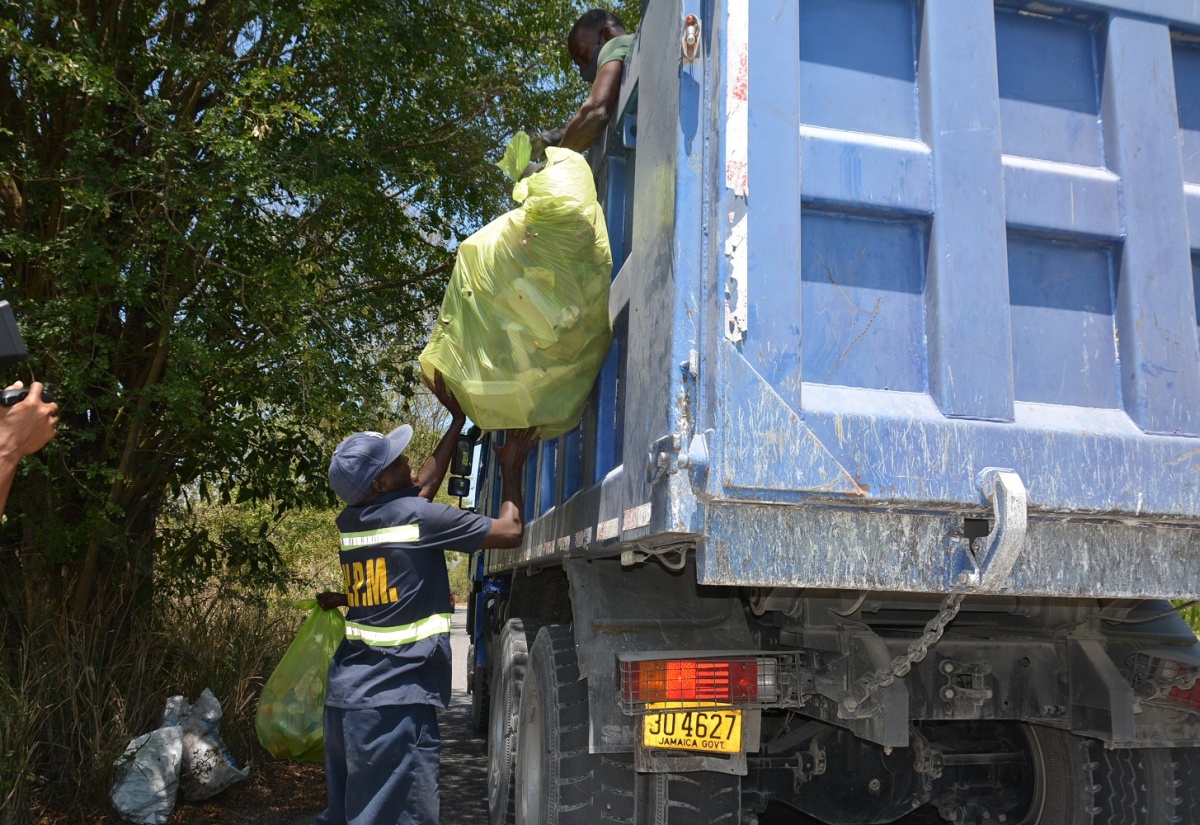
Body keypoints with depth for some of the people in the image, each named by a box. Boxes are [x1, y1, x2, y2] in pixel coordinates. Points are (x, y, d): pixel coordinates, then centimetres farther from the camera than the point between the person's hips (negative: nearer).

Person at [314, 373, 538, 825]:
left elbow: (423, 484, 25)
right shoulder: (417, 516, -12)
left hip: (345, 692, 9)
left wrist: (458, 419, 28)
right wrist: (510, 467, 11)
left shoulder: (351, 520, 10)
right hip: (394, 701, -8)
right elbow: (511, 530, -4)